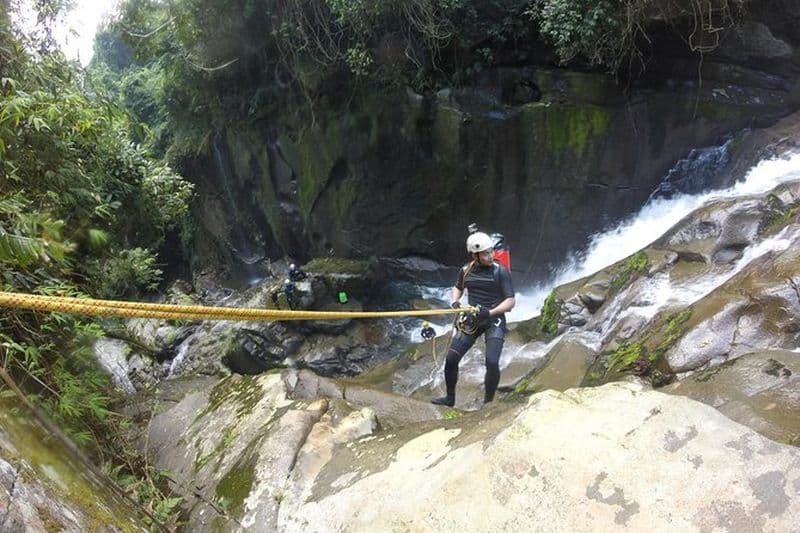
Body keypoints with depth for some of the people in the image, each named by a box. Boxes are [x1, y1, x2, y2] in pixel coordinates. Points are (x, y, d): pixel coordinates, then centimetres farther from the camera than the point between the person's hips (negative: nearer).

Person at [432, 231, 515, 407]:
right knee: (451, 359, -1)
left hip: (494, 321, -4)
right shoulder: (466, 270, 1)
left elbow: (511, 301, -12)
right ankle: (450, 398, 21)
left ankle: (488, 402, 3)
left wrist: (490, 312, -26)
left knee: (492, 362, -20)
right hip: (471, 320, 4)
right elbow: (458, 287, 22)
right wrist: (455, 301, 1)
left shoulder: (501, 272, -11)